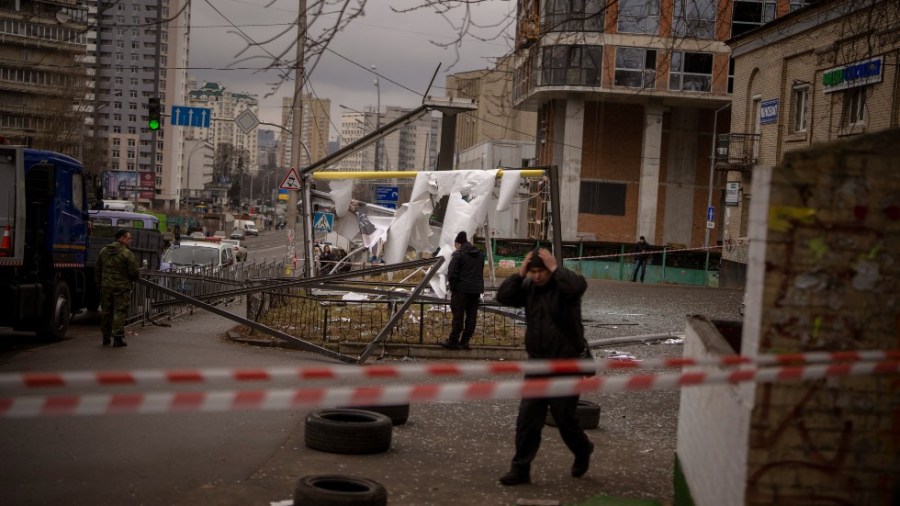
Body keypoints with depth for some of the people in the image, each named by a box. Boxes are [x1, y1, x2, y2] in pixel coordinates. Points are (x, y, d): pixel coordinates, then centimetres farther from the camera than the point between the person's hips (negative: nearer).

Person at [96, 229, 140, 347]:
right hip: (122, 287, -6)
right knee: (120, 312, -2)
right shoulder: (127, 253, -13)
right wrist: (133, 280, 8)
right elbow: (134, 272, -13)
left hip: (106, 287, 6)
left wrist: (99, 283, 21)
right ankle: (117, 338, -4)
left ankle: (106, 337, 21)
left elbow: (98, 270, 13)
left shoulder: (104, 251, 8)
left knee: (106, 312, 14)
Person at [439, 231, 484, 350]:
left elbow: (452, 273, -12)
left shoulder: (458, 254, -9)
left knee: (458, 316, -2)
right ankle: (465, 341, 10)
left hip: (462, 289, -6)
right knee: (472, 316, 7)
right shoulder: (480, 254, 14)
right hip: (476, 290, 6)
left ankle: (453, 341, 1)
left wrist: (452, 287, -3)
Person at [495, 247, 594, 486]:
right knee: (527, 419, 2)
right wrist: (520, 273, -12)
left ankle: (583, 451, 34)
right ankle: (520, 469, 8)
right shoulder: (529, 287, 4)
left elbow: (578, 286, -34)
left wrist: (555, 268, -25)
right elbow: (503, 297, -6)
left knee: (564, 417, 5)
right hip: (537, 364, 5)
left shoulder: (563, 286, -11)